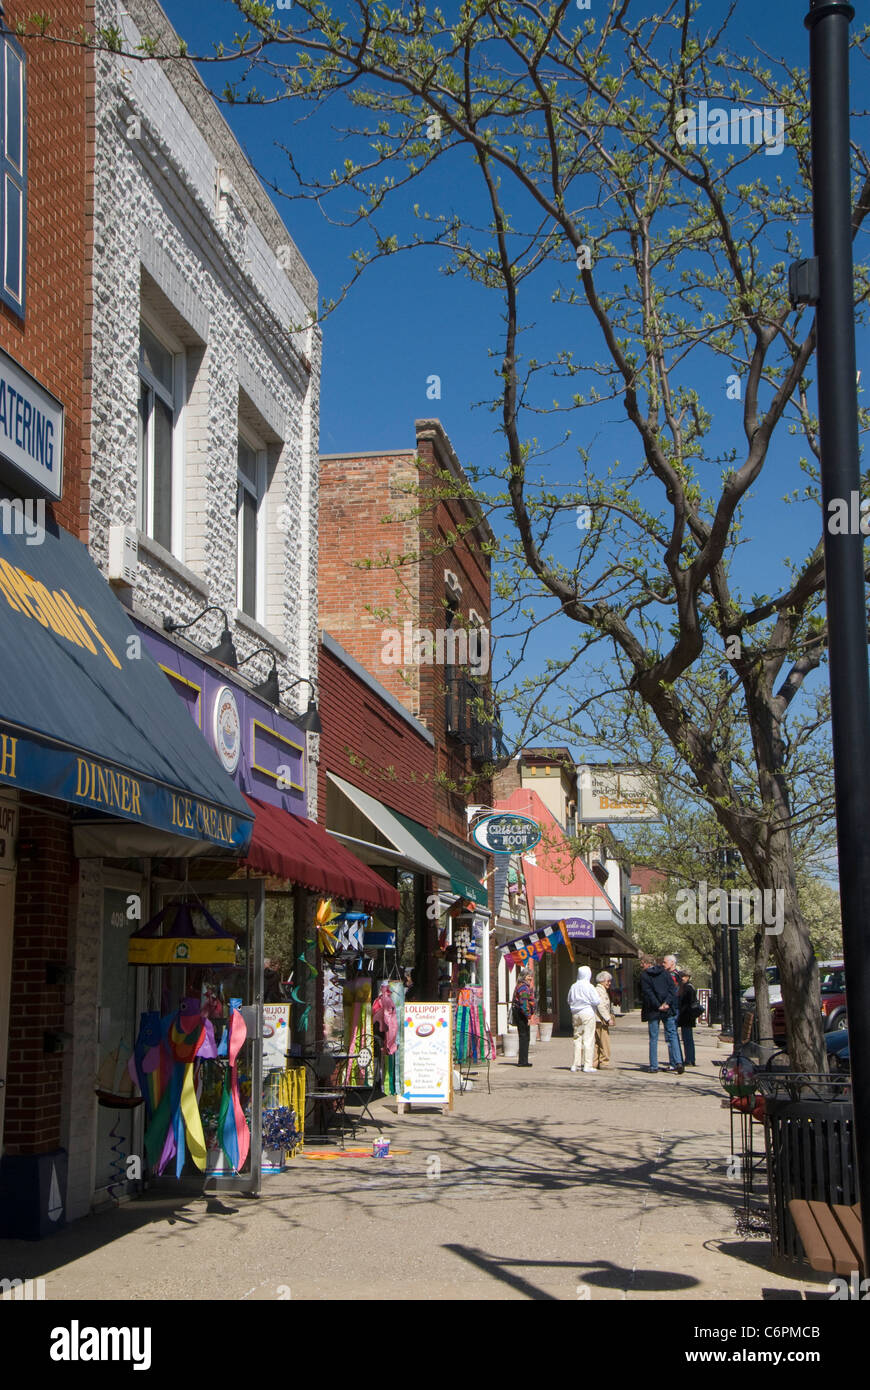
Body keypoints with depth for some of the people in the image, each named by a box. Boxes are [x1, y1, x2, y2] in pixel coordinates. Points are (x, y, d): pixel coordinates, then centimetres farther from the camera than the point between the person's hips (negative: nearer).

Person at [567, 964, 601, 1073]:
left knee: (577, 1039, 10)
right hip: (588, 1014, -5)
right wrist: (599, 996, 8)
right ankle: (587, 1065, -5)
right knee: (588, 1039, -2)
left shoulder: (573, 987, 7)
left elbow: (569, 1001, 15)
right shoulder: (589, 987, -10)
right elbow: (596, 1001, -11)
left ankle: (575, 1064, 10)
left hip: (576, 1015, 5)